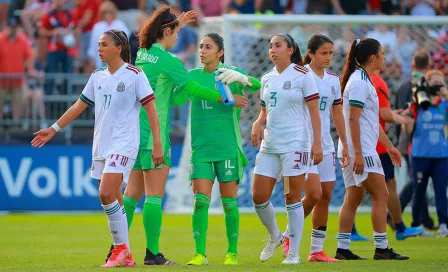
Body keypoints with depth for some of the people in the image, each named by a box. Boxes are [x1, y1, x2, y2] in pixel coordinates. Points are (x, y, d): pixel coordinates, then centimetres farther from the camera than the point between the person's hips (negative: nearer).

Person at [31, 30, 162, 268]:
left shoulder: (134, 75, -7)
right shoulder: (98, 77, 11)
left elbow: (151, 109, -8)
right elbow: (79, 106, 20)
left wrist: (157, 145, -13)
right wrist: (53, 129, 20)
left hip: (124, 143, -7)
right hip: (101, 144, 7)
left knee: (106, 194, -20)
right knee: (113, 202, 6)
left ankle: (121, 247, -8)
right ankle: (124, 255, 11)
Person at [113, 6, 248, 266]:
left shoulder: (142, 54, 10)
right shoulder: (168, 60, -12)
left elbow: (159, 40, 35)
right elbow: (194, 89, -11)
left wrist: (178, 23, 46)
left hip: (136, 132, 8)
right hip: (155, 136, -8)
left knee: (132, 193, 11)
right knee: (155, 195, -5)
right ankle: (153, 253, -6)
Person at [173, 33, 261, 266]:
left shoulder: (231, 73, -1)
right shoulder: (193, 75, 9)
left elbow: (256, 85, -17)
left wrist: (240, 78, -37)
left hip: (227, 147, -2)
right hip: (201, 147, 2)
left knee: (229, 202, 2)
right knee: (200, 201, -7)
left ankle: (232, 253, 12)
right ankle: (200, 254, -5)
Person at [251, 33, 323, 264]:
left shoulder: (302, 76, -4)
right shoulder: (267, 79, 12)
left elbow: (314, 112, -5)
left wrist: (317, 143, -12)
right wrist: (258, 124, -2)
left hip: (294, 144, -6)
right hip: (269, 145, 6)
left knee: (292, 198, -4)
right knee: (258, 196, 1)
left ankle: (293, 253, 3)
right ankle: (274, 237, 26)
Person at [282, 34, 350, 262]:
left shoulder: (333, 79, 11)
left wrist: (345, 145, 15)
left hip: (325, 145, 6)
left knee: (325, 196, 4)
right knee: (314, 194, -15)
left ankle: (317, 250, 10)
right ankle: (289, 235, 7)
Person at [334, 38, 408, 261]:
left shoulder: (364, 81, 17)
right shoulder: (359, 82, -14)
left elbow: (373, 121, 25)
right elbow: (353, 119, -20)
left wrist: (389, 146, 27)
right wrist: (357, 153, -23)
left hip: (361, 151, 10)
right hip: (361, 150, -10)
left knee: (353, 199, 7)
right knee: (381, 195, -7)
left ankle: (343, 249, 6)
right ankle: (381, 249, -5)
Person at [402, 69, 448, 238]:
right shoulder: (418, 105, -3)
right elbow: (408, 131, -2)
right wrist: (407, 116, -20)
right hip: (420, 155, -1)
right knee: (419, 191, 8)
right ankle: (416, 224, 19)